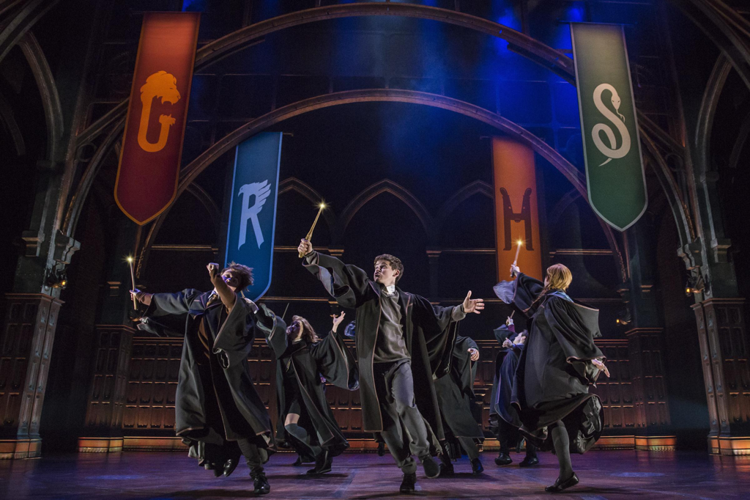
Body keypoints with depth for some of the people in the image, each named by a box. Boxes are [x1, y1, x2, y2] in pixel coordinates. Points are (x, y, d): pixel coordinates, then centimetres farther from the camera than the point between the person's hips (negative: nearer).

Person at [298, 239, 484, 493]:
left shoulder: (408, 300, 12)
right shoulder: (366, 290, 8)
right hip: (373, 365, 1)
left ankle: (425, 452, -1)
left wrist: (462, 309, -3)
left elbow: (438, 314, 13)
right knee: (386, 420, 2)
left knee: (405, 405, -25)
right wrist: (311, 256, -15)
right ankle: (408, 469, 17)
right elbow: (338, 271, -3)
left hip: (400, 362, 0)